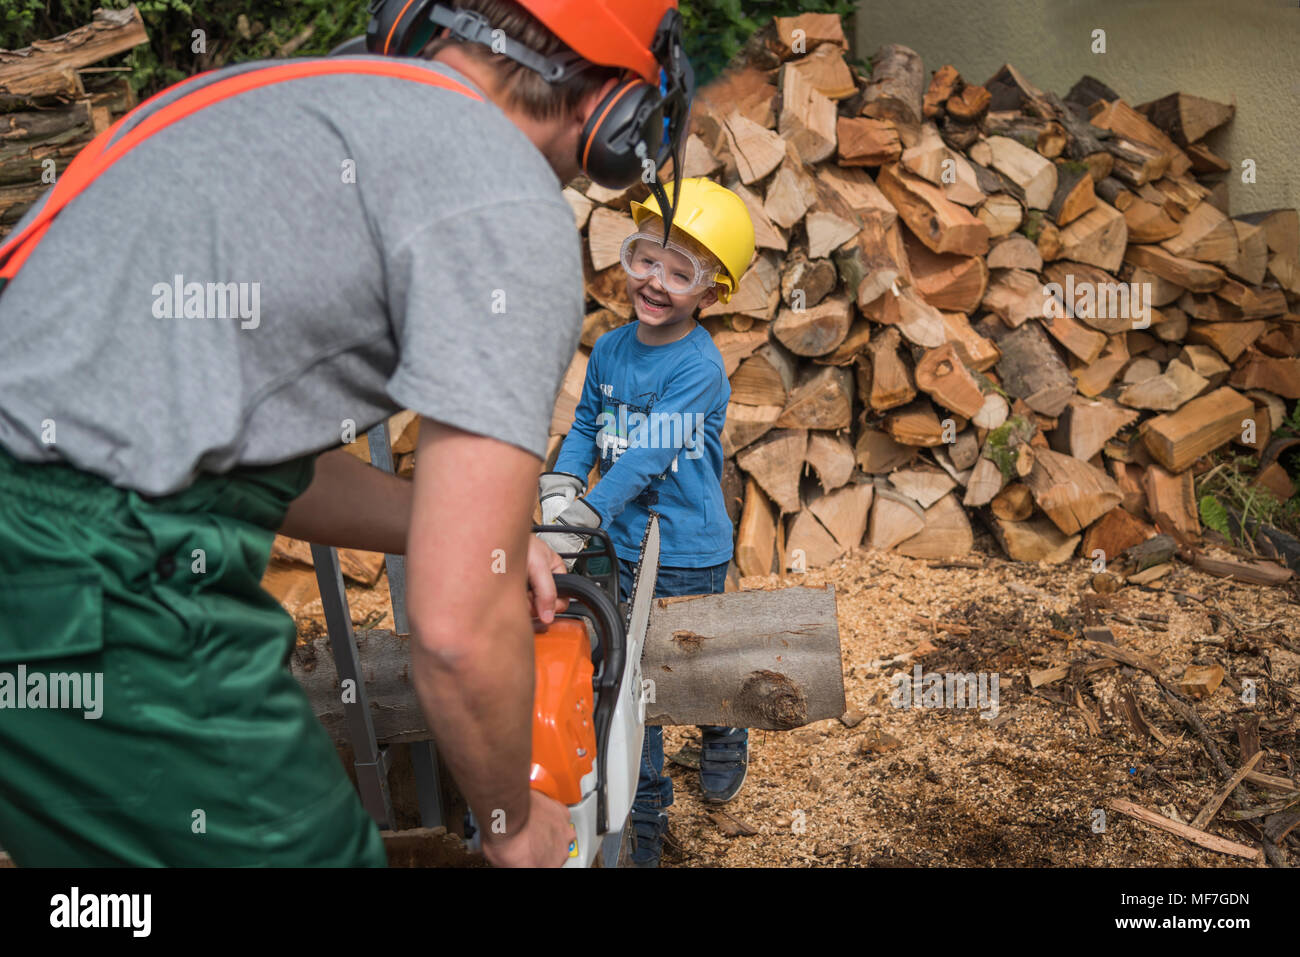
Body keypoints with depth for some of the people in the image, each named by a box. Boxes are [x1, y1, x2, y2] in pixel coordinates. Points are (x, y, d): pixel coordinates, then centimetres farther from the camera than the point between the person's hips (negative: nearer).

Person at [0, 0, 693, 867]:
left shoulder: (305, 90, 17)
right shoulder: (515, 212, -9)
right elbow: (461, 626, -13)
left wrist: (472, 532, 24)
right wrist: (514, 824, 6)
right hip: (92, 600, -9)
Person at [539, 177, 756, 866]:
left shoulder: (699, 366, -19)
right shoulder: (609, 351, 1)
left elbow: (650, 455, -27)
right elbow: (585, 428, 8)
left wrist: (585, 513, -34)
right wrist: (558, 486, -10)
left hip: (688, 555, -5)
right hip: (619, 548, 5)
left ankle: (724, 739, 49)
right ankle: (642, 821, 26)